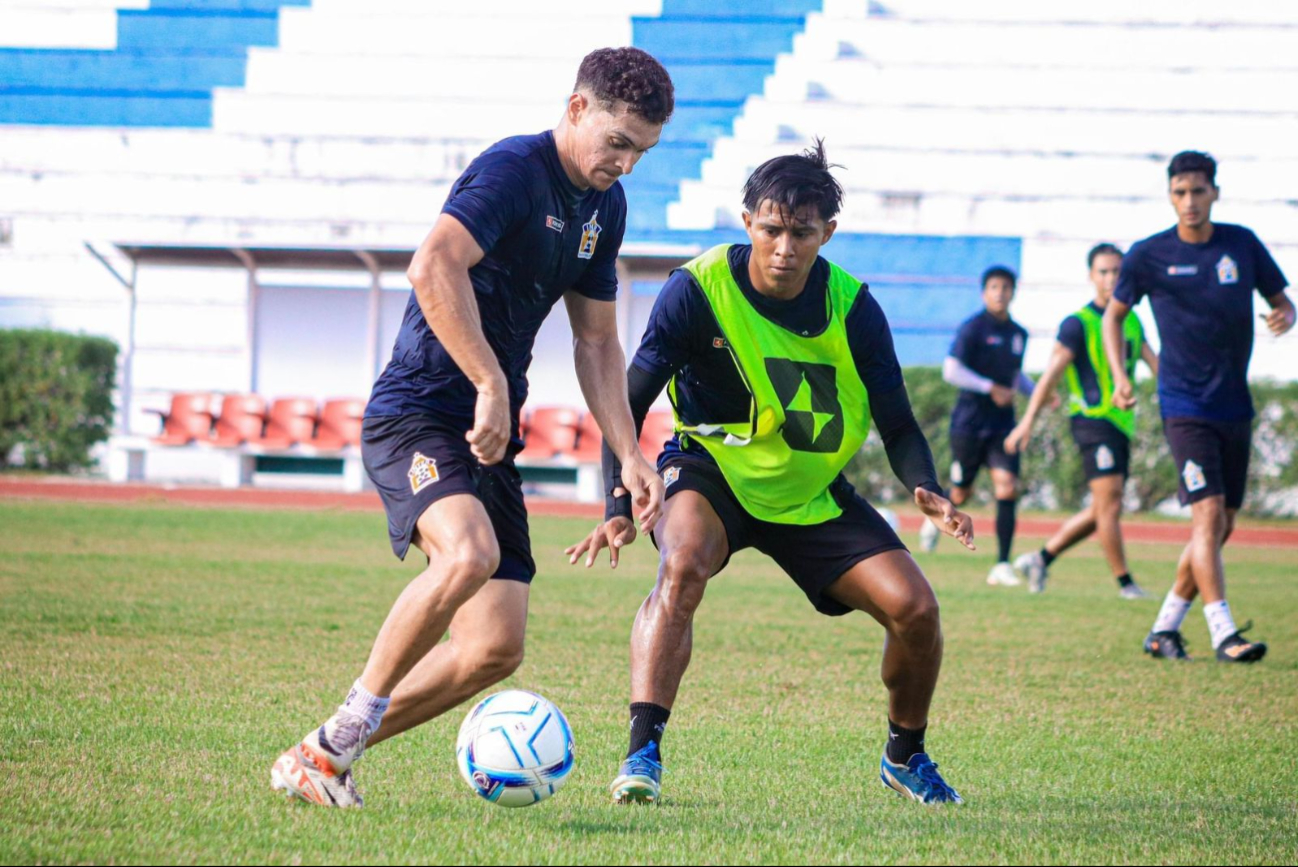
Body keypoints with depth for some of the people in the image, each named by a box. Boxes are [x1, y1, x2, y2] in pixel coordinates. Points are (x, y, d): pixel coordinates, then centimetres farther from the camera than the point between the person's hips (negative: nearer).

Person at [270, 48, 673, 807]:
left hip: (491, 439, 8)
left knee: (497, 647, -3)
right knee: (470, 553, -35)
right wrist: (493, 385, -31)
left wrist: (630, 455, 12)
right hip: (416, 414, -8)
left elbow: (597, 343, 22)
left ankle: (324, 757, 11)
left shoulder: (606, 205, 14)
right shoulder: (514, 169, -14)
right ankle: (348, 726, -18)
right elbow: (434, 267, -30)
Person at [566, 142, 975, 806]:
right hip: (710, 473, -3)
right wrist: (618, 508, -28)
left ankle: (905, 757, 19)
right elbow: (628, 406, -15)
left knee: (914, 607, -9)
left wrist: (927, 492, -27)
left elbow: (898, 425, -6)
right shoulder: (698, 290, -20)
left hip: (812, 493, 3)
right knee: (683, 566, -35)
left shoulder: (852, 308, -13)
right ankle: (642, 753, -36)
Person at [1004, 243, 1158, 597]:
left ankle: (1042, 557, 20)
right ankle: (1125, 583, -5)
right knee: (1109, 504, -11)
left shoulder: (1132, 322, 14)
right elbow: (1051, 375, -7)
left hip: (1121, 421, 8)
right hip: (1092, 419, -8)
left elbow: (1155, 364, 17)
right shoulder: (1078, 324, -6)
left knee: (1101, 511, 10)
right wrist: (1027, 422, -9)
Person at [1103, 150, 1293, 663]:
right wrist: (1120, 377, -3)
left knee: (1221, 526, 7)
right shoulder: (1148, 255, -4)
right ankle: (1223, 632, -17)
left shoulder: (1242, 245, 3)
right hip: (1185, 405, -4)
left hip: (1235, 407, 4)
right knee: (1208, 512, -17)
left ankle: (1164, 629, 19)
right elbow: (1114, 314, 9)